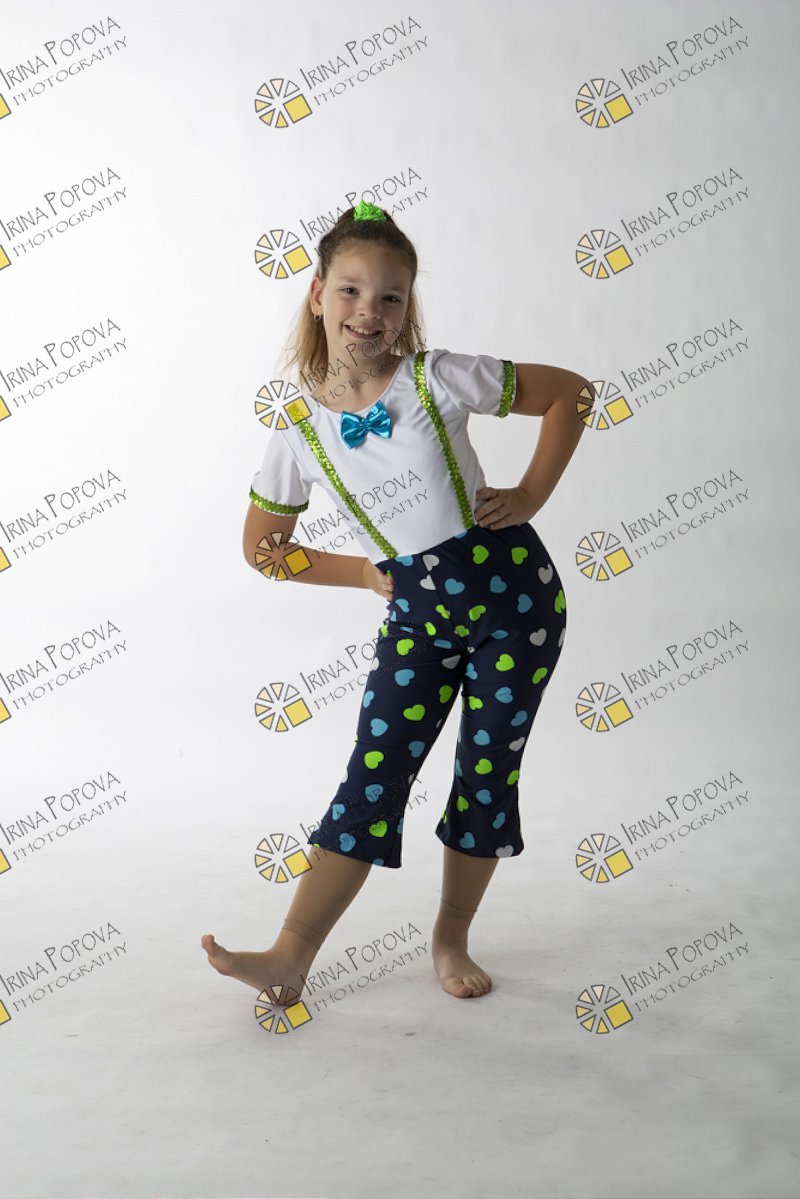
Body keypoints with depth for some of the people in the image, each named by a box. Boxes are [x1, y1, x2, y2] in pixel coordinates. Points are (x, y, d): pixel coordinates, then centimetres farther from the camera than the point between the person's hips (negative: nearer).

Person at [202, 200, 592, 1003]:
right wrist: (363, 572, -1)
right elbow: (262, 546, 7)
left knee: (487, 776, 7)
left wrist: (532, 493, -8)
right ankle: (289, 958, 6)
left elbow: (570, 392, 0)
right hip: (416, 616, 1)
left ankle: (450, 941, 27)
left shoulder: (437, 379, -9)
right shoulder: (299, 432, -4)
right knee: (372, 776, -2)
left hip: (514, 592, -1)